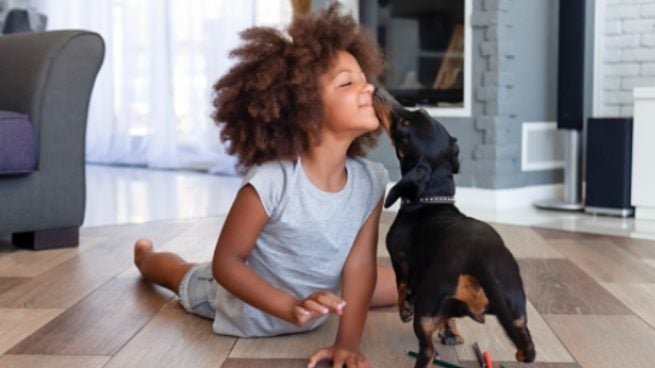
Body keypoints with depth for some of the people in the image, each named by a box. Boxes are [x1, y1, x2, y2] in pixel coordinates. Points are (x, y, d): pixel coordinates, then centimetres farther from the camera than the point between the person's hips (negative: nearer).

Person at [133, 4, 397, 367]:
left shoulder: (370, 180, -26)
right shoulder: (271, 182, -41)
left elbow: (359, 265, -19)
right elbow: (226, 262, -32)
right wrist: (290, 307, -43)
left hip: (315, 296, 4)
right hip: (249, 306, -3)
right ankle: (145, 256, 62)